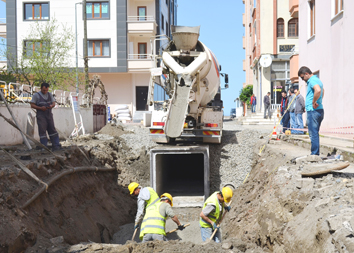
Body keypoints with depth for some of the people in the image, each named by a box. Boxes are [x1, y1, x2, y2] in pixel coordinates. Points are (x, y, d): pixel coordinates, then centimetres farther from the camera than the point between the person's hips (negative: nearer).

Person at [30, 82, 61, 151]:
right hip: (41, 115, -5)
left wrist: (51, 105, -11)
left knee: (52, 129, 5)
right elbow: (32, 105, -5)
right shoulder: (36, 95, -2)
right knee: (42, 131, -6)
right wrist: (40, 108, -18)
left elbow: (54, 103, 13)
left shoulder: (50, 94, 13)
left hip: (49, 114, 5)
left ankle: (56, 146, 9)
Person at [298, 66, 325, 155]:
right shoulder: (318, 80, 20)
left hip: (313, 111, -10)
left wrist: (314, 102, -21)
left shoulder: (312, 80, -12)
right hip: (320, 110, 10)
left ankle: (314, 154, -4)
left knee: (313, 134, -7)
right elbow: (322, 90, 41)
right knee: (315, 133, 15)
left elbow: (318, 90, -33)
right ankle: (316, 153, 19)